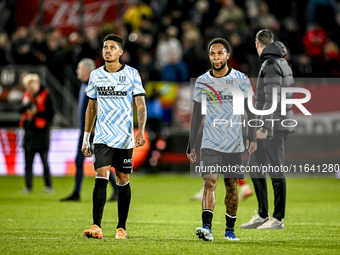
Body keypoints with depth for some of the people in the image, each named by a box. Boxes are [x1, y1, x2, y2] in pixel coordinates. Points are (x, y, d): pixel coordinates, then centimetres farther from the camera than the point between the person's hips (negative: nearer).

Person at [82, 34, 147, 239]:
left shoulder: (132, 74, -1)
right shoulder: (96, 75, 7)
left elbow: (141, 105, -4)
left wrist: (141, 131, -19)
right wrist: (86, 138, 15)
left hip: (125, 137, -1)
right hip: (103, 136, 1)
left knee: (123, 180, 5)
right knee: (101, 176, -14)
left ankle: (122, 227, 16)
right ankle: (97, 226, -20)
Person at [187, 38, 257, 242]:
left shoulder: (241, 80, 1)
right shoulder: (202, 82, 5)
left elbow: (251, 111, 4)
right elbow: (197, 114, 12)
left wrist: (252, 137, -7)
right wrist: (191, 144, 10)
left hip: (234, 144, 0)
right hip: (210, 144, 0)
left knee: (231, 186, 6)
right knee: (209, 182, -15)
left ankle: (230, 229, 20)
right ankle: (207, 227, -24)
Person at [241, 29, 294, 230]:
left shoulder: (271, 64, -15)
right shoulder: (282, 62, 16)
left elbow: (272, 98, -22)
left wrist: (264, 126, -21)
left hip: (274, 125, -10)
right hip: (271, 125, 10)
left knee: (276, 170, -4)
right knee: (255, 166, 13)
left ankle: (278, 219, 0)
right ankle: (262, 215, 17)